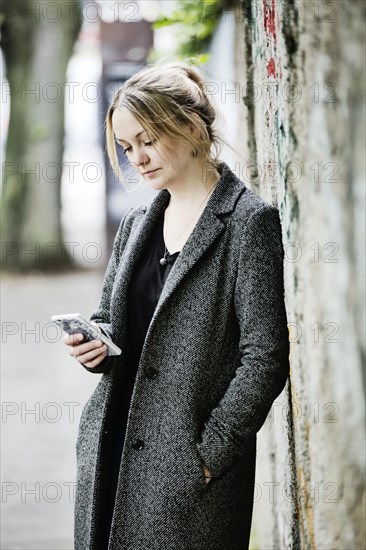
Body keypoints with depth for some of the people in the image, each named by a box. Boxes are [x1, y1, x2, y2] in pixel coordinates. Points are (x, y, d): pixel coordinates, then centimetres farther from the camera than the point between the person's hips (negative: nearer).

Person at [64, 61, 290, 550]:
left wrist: (211, 452, -12)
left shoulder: (249, 221, -8)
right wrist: (93, 343, 0)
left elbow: (265, 356, -11)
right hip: (111, 454, 6)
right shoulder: (137, 222, 13)